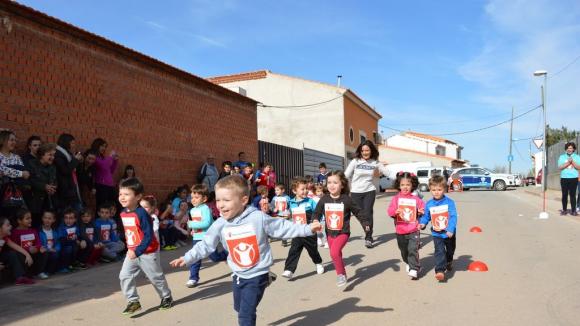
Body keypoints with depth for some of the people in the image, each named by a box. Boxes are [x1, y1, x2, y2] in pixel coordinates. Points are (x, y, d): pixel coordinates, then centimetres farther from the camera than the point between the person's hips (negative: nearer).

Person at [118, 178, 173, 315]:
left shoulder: (142, 214, -24)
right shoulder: (123, 213, 0)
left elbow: (148, 236, -24)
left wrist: (137, 251, -26)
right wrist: (129, 248, 13)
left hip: (147, 252, -7)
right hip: (132, 252, 7)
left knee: (156, 277, 9)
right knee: (125, 276, -1)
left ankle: (167, 297, 30)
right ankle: (133, 301, 12)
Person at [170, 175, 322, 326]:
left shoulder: (258, 218, -19)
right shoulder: (220, 224, -7)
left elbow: (283, 228, -11)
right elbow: (206, 245, 4)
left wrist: (308, 229, -14)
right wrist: (188, 258, 1)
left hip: (257, 275, -6)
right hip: (238, 276, 6)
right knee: (240, 308, 26)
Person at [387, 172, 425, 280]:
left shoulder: (415, 199, 1)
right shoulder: (396, 198, -1)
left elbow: (423, 207, 10)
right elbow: (389, 210, -11)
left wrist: (422, 211, -13)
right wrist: (395, 211, -32)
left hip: (414, 230, -2)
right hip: (400, 231, 2)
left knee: (413, 250, -12)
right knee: (404, 251, 17)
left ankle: (414, 269, -5)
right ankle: (408, 263, 42)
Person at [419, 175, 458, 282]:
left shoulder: (449, 202, -13)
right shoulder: (429, 204, -5)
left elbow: (453, 216, -18)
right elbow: (426, 216, 5)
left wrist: (450, 229, -28)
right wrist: (422, 223, -15)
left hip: (449, 233, 0)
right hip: (436, 234, 0)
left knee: (450, 250, 23)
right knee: (439, 251, -16)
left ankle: (449, 262, 53)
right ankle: (440, 271, -19)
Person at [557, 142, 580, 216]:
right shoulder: (562, 157, 8)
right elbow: (560, 167, -3)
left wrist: (572, 162, -13)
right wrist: (568, 163, -12)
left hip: (574, 178, 0)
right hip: (564, 178, 1)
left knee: (573, 195, -2)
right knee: (564, 195, 2)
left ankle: (573, 211, 2)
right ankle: (564, 210, 8)